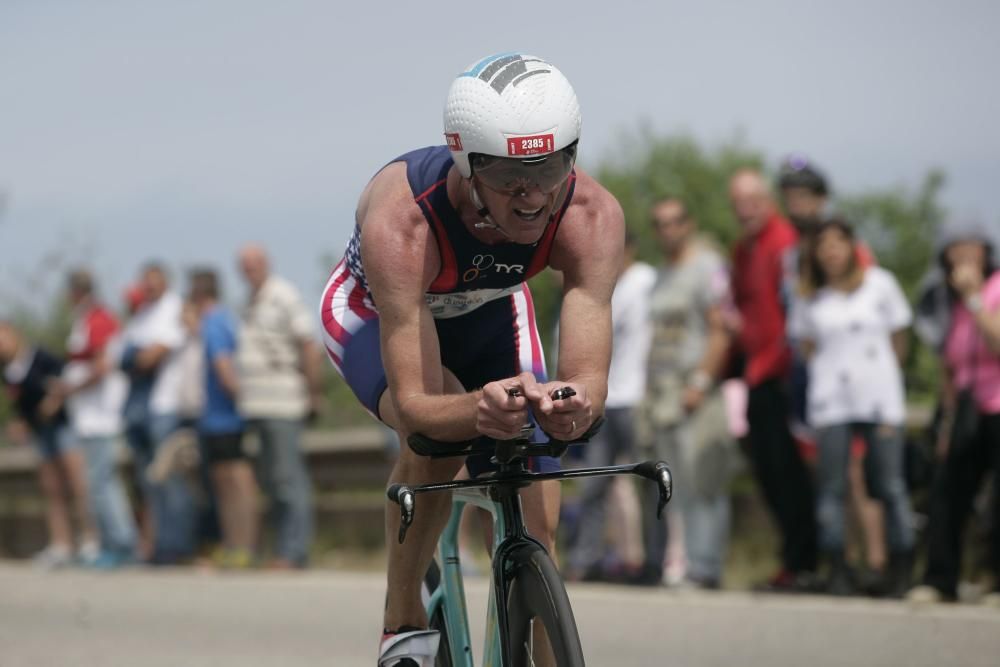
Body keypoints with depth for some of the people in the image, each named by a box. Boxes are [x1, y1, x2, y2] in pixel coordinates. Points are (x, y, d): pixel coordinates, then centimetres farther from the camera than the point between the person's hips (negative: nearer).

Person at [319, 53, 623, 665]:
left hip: (489, 312, 3)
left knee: (533, 538, -8)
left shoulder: (593, 217, -37)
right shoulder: (399, 222, -44)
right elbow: (415, 405, -45)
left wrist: (572, 408, -65)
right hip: (377, 312, -3)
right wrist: (480, 409, -67)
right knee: (438, 435, -34)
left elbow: (590, 379, -41)